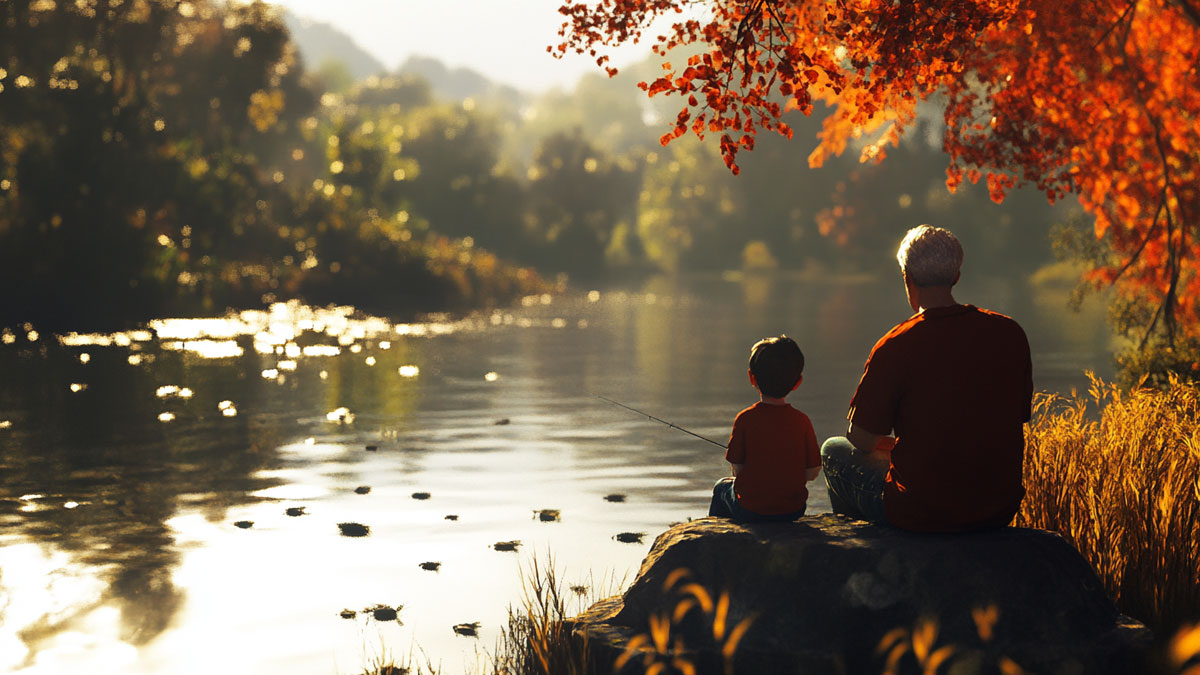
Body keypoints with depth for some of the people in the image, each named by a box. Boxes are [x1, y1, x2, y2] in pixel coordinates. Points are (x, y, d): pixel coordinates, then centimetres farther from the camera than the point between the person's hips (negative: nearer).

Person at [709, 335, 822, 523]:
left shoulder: (745, 419, -15)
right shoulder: (802, 421, -10)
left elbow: (737, 468, -10)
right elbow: (812, 473, -5)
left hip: (750, 512, -2)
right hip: (793, 511, 2)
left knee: (722, 487, 31)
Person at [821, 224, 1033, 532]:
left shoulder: (895, 347, -16)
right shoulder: (1010, 333, -2)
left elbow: (861, 439, -9)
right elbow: (1019, 417, 10)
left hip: (921, 514, -5)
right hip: (1000, 510, 5)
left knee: (834, 450, 22)